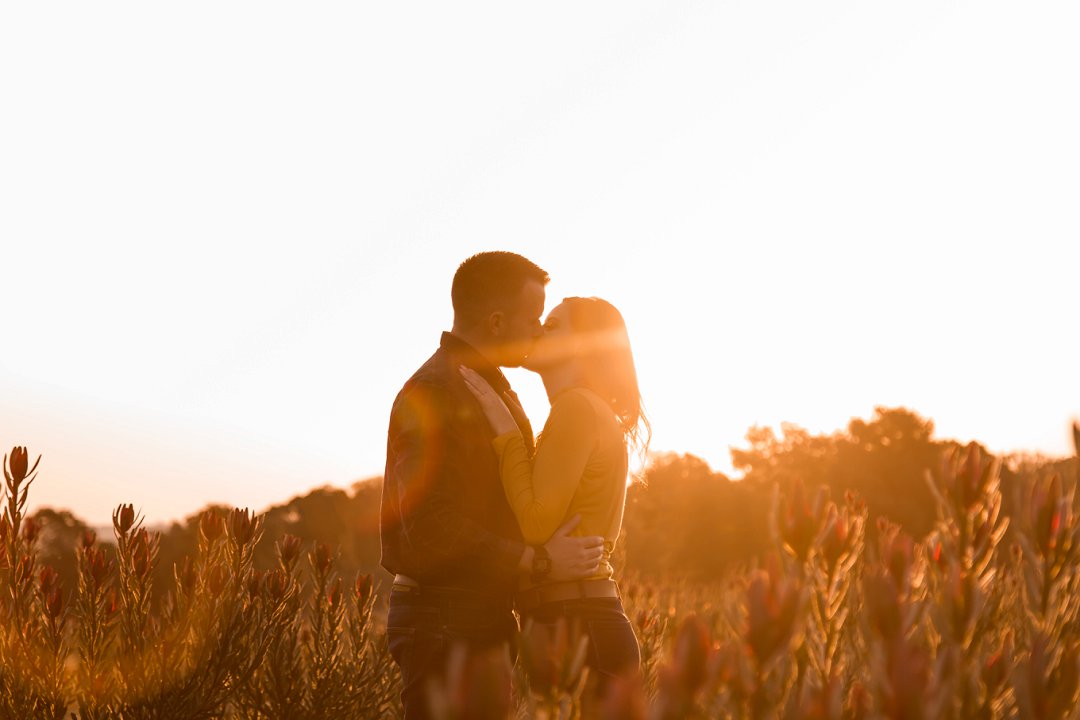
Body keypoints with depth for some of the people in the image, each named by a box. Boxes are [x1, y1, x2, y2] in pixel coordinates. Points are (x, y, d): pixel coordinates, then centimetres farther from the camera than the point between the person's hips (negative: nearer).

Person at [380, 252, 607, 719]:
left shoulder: (488, 389, 17)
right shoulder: (433, 394, -16)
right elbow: (432, 528, -25)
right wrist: (540, 560, -19)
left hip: (481, 618, 10)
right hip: (445, 623, -10)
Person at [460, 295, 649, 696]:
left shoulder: (577, 406, -11)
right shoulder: (598, 415, 18)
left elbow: (535, 526, -19)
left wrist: (506, 429, -12)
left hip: (577, 632, -10)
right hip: (590, 625, 10)